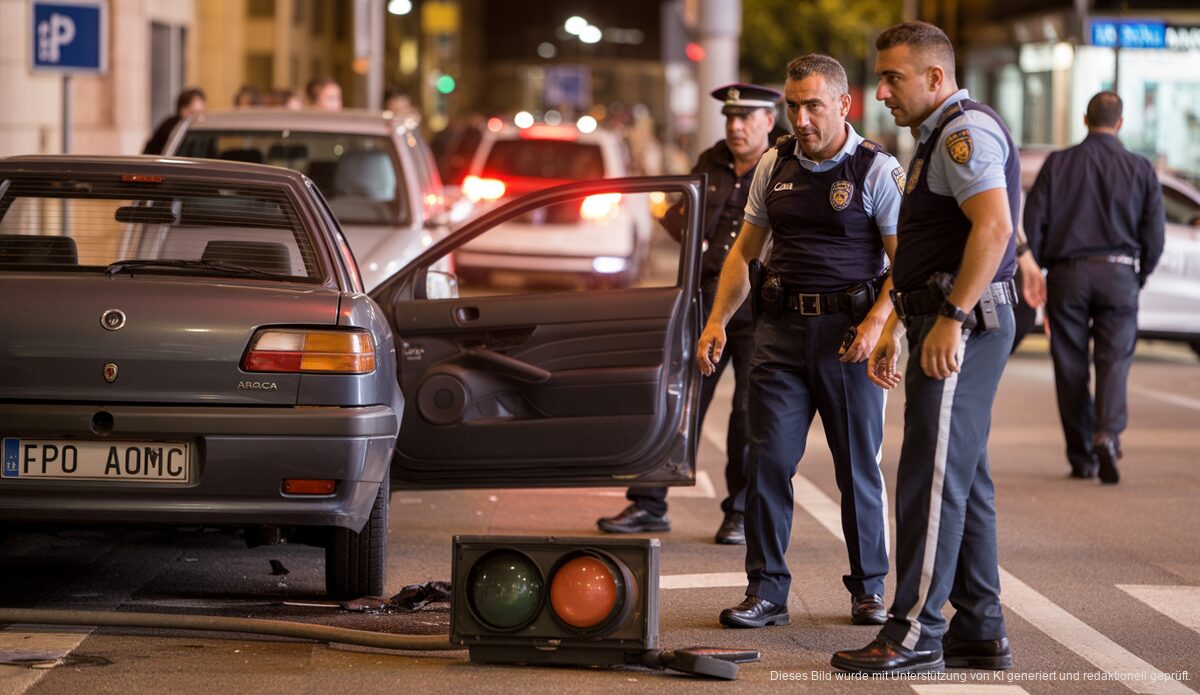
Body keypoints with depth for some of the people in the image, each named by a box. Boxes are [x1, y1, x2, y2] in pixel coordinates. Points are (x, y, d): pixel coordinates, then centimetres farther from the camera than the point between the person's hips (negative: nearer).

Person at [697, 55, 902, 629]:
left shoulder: (877, 169, -4)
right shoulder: (774, 166, 10)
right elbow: (745, 250, 17)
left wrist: (876, 322, -20)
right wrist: (717, 320, 7)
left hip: (848, 329, -3)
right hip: (781, 328, 4)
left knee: (859, 465, 4)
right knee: (768, 459, -2)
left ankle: (869, 587, 18)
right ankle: (765, 592, 3)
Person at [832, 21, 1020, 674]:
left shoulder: (966, 131, -12)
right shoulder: (939, 137, 22)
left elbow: (993, 226, -25)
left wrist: (950, 319, -28)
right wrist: (895, 326, 24)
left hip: (964, 325, -11)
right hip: (944, 324, 11)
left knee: (931, 478, -10)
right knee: (963, 481, 12)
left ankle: (913, 635, -8)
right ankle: (980, 633, 15)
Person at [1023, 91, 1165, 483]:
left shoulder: (1058, 164, 2)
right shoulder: (1140, 169, 4)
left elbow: (1033, 223, -1)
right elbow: (1155, 234, 4)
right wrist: (1138, 277, 18)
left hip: (1067, 274, 0)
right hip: (1118, 274, 0)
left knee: (1071, 366, 6)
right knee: (1114, 359, 1)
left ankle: (1081, 457, 7)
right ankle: (1108, 433, -25)